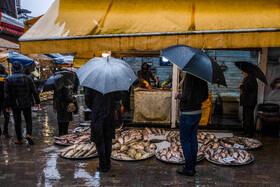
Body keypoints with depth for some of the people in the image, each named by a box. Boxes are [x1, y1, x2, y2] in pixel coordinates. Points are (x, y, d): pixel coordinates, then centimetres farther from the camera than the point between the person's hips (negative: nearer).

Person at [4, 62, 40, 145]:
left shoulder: (8, 79, -1)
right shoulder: (27, 78, -2)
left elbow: (6, 94, -3)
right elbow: (34, 91, -3)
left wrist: (7, 105, 1)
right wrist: (37, 102, 2)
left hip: (15, 104, 0)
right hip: (26, 104, 0)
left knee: (17, 121, 10)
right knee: (28, 120, 10)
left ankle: (19, 139, 14)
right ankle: (29, 134, -11)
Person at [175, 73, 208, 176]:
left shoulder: (189, 76, -19)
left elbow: (187, 95, -24)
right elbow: (205, 96, 13)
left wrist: (178, 96, -5)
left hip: (187, 114, -8)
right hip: (198, 112, 8)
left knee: (185, 139, 4)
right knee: (193, 139, 14)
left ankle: (188, 167, 10)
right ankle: (192, 167, 24)